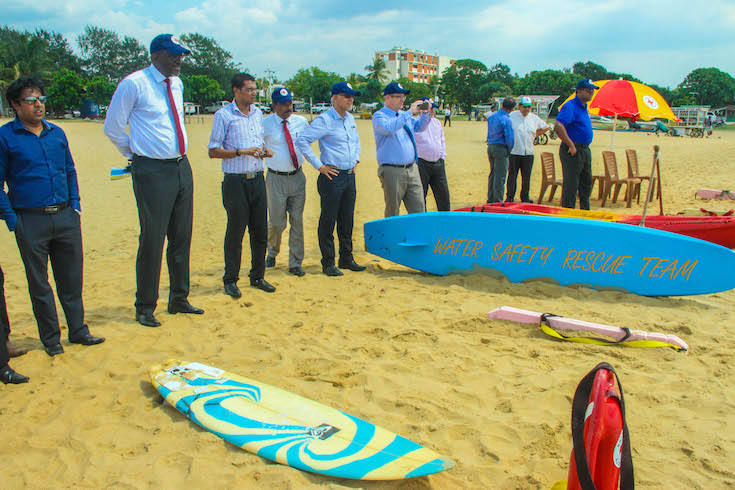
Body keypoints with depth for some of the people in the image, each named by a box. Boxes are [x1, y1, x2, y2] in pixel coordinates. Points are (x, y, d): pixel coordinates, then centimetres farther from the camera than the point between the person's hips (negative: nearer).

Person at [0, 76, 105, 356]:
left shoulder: (56, 133, 11)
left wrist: (75, 204, 10)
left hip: (66, 217, 4)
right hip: (30, 221, -4)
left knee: (71, 277, 10)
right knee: (39, 283, 6)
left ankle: (78, 330, 23)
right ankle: (50, 338, 18)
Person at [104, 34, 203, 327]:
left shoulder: (177, 84, 12)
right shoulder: (133, 84, -10)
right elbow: (112, 127, -2)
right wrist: (135, 155, 4)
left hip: (182, 167, 7)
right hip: (152, 171, -7)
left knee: (182, 238, 13)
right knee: (152, 241, -3)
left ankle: (179, 299, 27)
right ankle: (145, 308, 12)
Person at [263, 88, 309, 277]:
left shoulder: (301, 121, 6)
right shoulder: (264, 124, -6)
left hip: (298, 177, 3)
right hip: (276, 178, -3)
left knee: (297, 221, 4)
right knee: (277, 222, -1)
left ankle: (295, 263, 13)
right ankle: (272, 253, 29)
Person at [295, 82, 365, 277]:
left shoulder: (350, 119, 13)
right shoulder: (324, 120, -11)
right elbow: (302, 140, -16)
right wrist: (319, 166, -14)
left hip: (349, 176, 8)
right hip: (332, 176, -7)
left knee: (347, 220, 13)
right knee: (328, 221, 0)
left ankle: (346, 259, 24)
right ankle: (328, 263, 9)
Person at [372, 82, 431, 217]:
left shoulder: (404, 115, 16)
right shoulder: (379, 116, -6)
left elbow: (419, 127, 27)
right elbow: (389, 128, -26)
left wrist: (425, 114, 8)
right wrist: (410, 112, -23)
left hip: (412, 169, 7)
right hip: (392, 171, -7)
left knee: (419, 211, 7)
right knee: (392, 214, 2)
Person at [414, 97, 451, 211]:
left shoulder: (437, 122, 14)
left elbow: (442, 140, 24)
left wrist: (442, 156, 15)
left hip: (438, 163, 6)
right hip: (421, 164, -6)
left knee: (443, 193, 9)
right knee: (420, 196, 0)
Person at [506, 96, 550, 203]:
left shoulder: (534, 118, 11)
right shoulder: (512, 116, 0)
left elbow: (546, 127, 24)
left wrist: (535, 135, 13)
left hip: (528, 152, 3)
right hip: (514, 151, -3)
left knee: (526, 176, 5)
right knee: (512, 175, -2)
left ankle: (525, 197, 15)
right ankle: (509, 197, 5)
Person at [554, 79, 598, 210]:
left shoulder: (584, 108, 16)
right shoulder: (570, 106, -14)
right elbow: (558, 126, -28)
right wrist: (571, 145, -24)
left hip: (585, 149, 10)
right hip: (573, 151, -10)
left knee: (586, 183, 16)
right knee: (571, 185, -6)